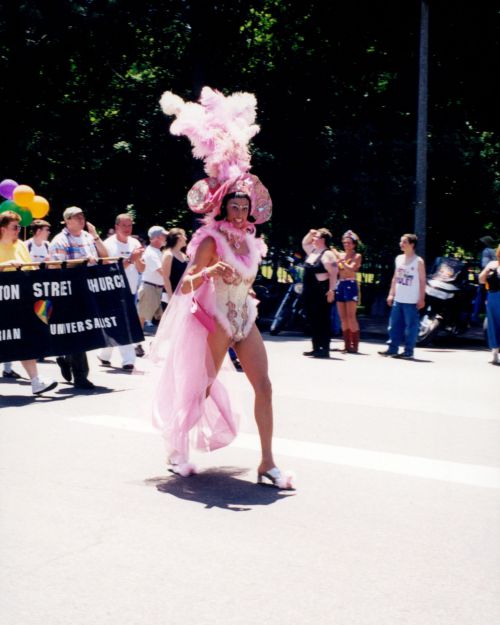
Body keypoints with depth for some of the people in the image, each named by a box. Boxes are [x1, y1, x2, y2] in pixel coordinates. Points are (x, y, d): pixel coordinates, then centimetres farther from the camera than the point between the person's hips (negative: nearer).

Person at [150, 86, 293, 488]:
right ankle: (177, 447, 26)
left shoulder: (250, 240, 7)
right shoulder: (212, 240, -14)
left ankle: (267, 464, -4)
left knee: (263, 386, -6)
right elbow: (185, 287, -22)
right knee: (203, 388, 5)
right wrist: (205, 273, -37)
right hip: (217, 322, -6)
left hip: (245, 321, 6)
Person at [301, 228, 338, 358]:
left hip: (321, 293, -9)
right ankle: (316, 348, 17)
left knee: (322, 321, -7)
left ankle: (325, 349, -5)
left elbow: (333, 273, -17)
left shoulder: (327, 254, -12)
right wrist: (310, 234, 17)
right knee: (312, 321, 11)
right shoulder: (312, 251, 14)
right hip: (309, 292, 9)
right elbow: (304, 243, 35)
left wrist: (331, 290, -23)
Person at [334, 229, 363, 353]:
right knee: (343, 318, 5)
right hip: (340, 285, 6)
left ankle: (354, 345, -8)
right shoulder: (340, 255, 15)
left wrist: (341, 261, -25)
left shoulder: (357, 256, 0)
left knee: (351, 317, -10)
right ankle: (347, 344, 9)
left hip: (350, 285, -6)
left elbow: (352, 268, -15)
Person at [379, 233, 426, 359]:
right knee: (394, 326, 7)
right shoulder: (399, 259, 12)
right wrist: (391, 294, 11)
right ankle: (392, 349, 13)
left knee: (410, 327, -1)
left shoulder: (418, 261, -5)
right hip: (398, 299, 6)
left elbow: (422, 281, -5)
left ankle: (408, 352, 3)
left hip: (411, 301, -6)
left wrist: (421, 298, -10)